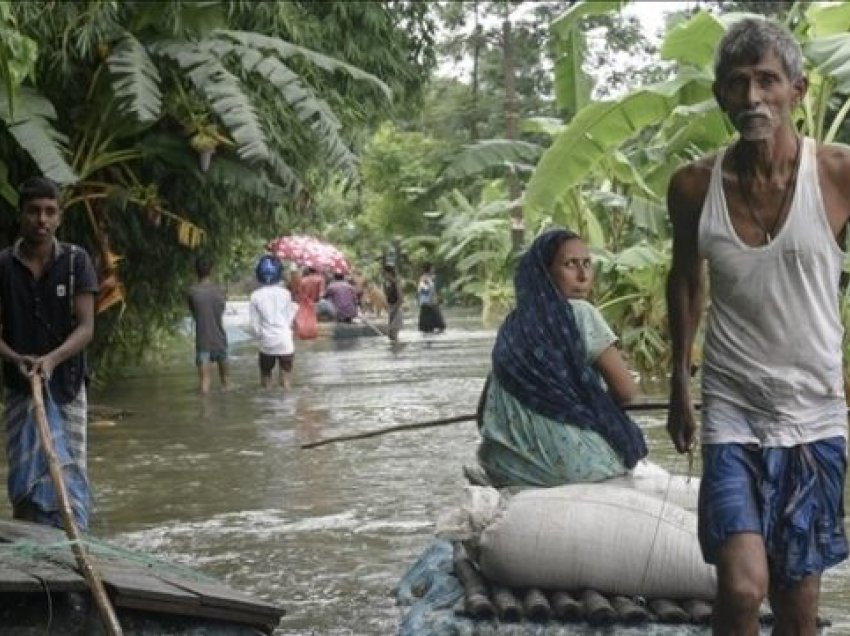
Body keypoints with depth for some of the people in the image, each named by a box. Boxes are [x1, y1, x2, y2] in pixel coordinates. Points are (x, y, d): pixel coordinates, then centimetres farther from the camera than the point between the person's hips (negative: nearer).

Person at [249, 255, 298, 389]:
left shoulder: (255, 296, -5)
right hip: (285, 342, 0)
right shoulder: (285, 293, -4)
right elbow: (289, 318, -1)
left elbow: (254, 324, -3)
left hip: (267, 343, 0)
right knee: (286, 376, 8)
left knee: (265, 374, 15)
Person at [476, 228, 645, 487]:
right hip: (576, 462, -5)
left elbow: (487, 413, 13)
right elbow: (626, 390, -11)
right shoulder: (580, 314, -8)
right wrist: (598, 406, 10)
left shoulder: (512, 326, 9)